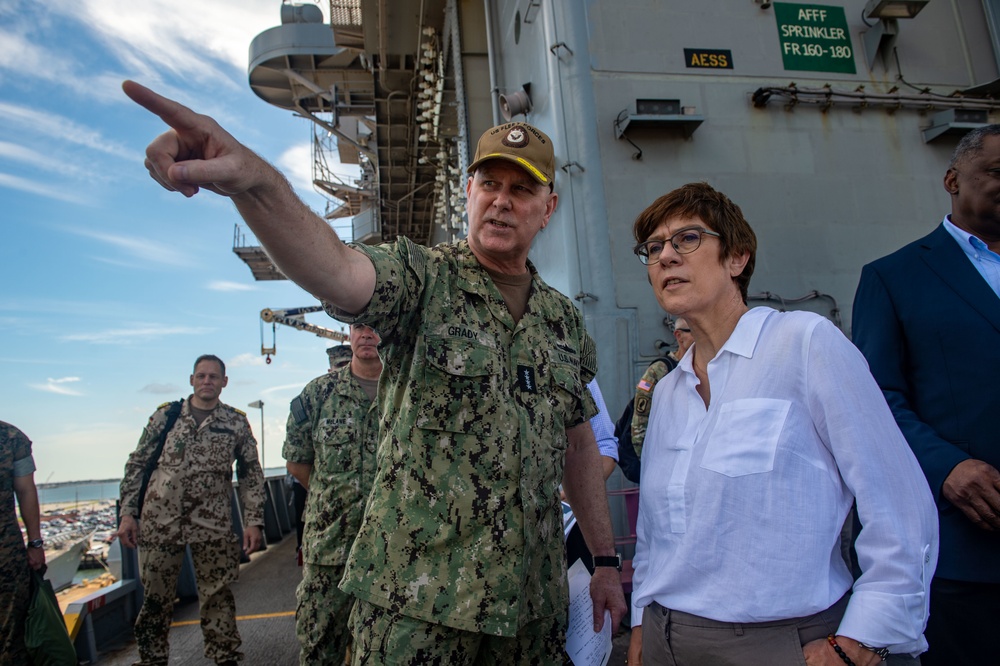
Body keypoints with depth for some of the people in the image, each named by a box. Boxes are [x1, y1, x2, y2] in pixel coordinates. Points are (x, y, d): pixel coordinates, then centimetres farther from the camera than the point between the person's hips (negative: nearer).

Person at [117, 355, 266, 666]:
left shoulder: (237, 422, 4)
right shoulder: (165, 414, 5)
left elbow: (251, 474, 5)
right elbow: (136, 465, 8)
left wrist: (253, 521, -1)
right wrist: (128, 513, 1)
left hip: (213, 525, -1)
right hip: (159, 522, 1)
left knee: (217, 597, 6)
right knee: (155, 597, 12)